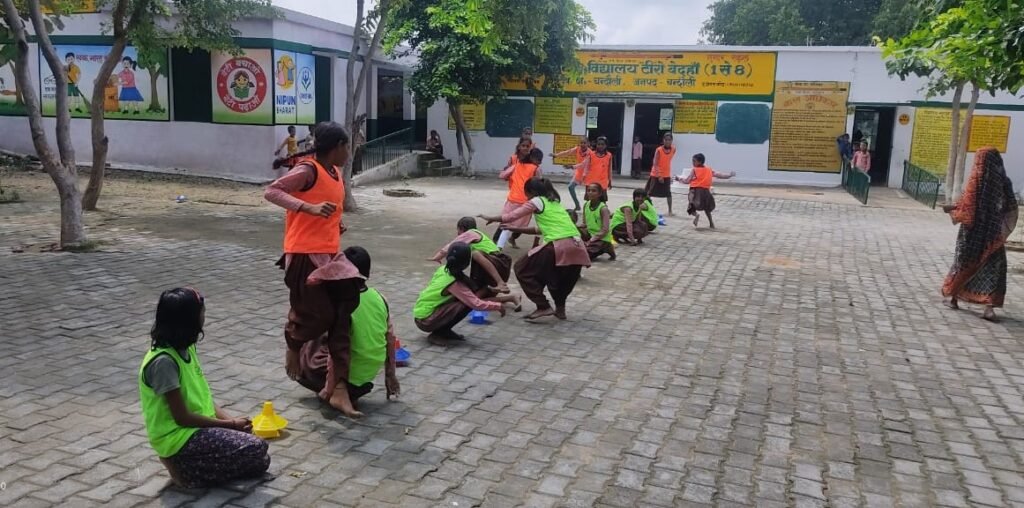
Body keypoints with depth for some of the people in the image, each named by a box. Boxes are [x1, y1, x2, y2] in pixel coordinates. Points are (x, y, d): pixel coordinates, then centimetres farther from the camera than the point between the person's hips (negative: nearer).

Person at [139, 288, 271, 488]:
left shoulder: (186, 348, 5)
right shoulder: (163, 361, -23)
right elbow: (182, 417, -20)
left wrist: (231, 420, -4)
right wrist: (230, 424, -13)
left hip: (199, 427, 9)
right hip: (179, 437, -9)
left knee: (261, 463, 4)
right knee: (256, 448, -18)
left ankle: (190, 465, 9)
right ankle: (186, 468, -3)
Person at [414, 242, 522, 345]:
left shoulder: (443, 270, -1)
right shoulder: (454, 283, -23)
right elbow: (476, 304, -25)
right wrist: (498, 306, -11)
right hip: (425, 320, -8)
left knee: (467, 299, 4)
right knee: (467, 304, -21)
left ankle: (444, 330, 11)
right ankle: (437, 334, -7)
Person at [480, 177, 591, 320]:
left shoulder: (537, 201, 6)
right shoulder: (555, 202, 27)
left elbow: (511, 216, 5)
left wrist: (491, 218, 21)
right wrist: (517, 229, 35)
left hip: (559, 246, -8)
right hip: (577, 246, 8)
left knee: (522, 269, 9)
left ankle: (543, 306, 4)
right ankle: (560, 308, 31)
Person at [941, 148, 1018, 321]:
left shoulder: (976, 180, -10)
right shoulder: (1004, 181, -2)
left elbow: (965, 205, -12)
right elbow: (1011, 209, 2)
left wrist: (950, 208, 5)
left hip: (973, 232, -1)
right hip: (993, 233, 1)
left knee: (964, 262, 13)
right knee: (992, 267, 3)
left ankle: (954, 298, 24)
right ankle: (990, 305, -7)